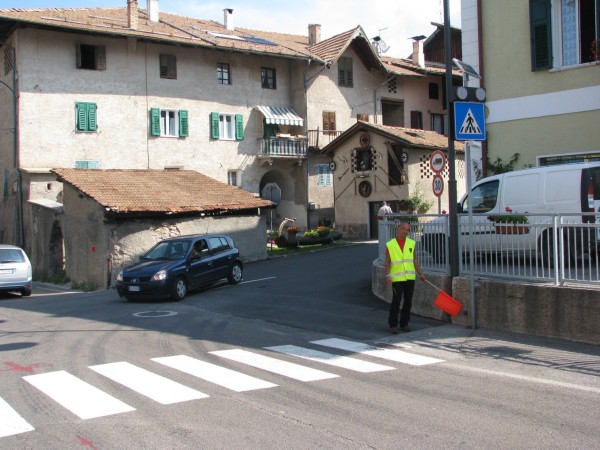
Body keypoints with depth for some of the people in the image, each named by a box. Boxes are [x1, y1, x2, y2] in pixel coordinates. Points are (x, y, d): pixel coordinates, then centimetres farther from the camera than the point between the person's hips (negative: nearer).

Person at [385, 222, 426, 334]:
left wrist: (420, 273, 4)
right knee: (396, 301, -6)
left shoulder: (411, 243, 9)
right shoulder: (390, 245, 1)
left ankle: (404, 324, 18)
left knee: (408, 302, 7)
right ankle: (393, 325, 2)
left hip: (410, 277, 4)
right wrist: (388, 276, -9)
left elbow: (414, 260, 11)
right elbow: (387, 262, 0)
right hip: (397, 278, -3)